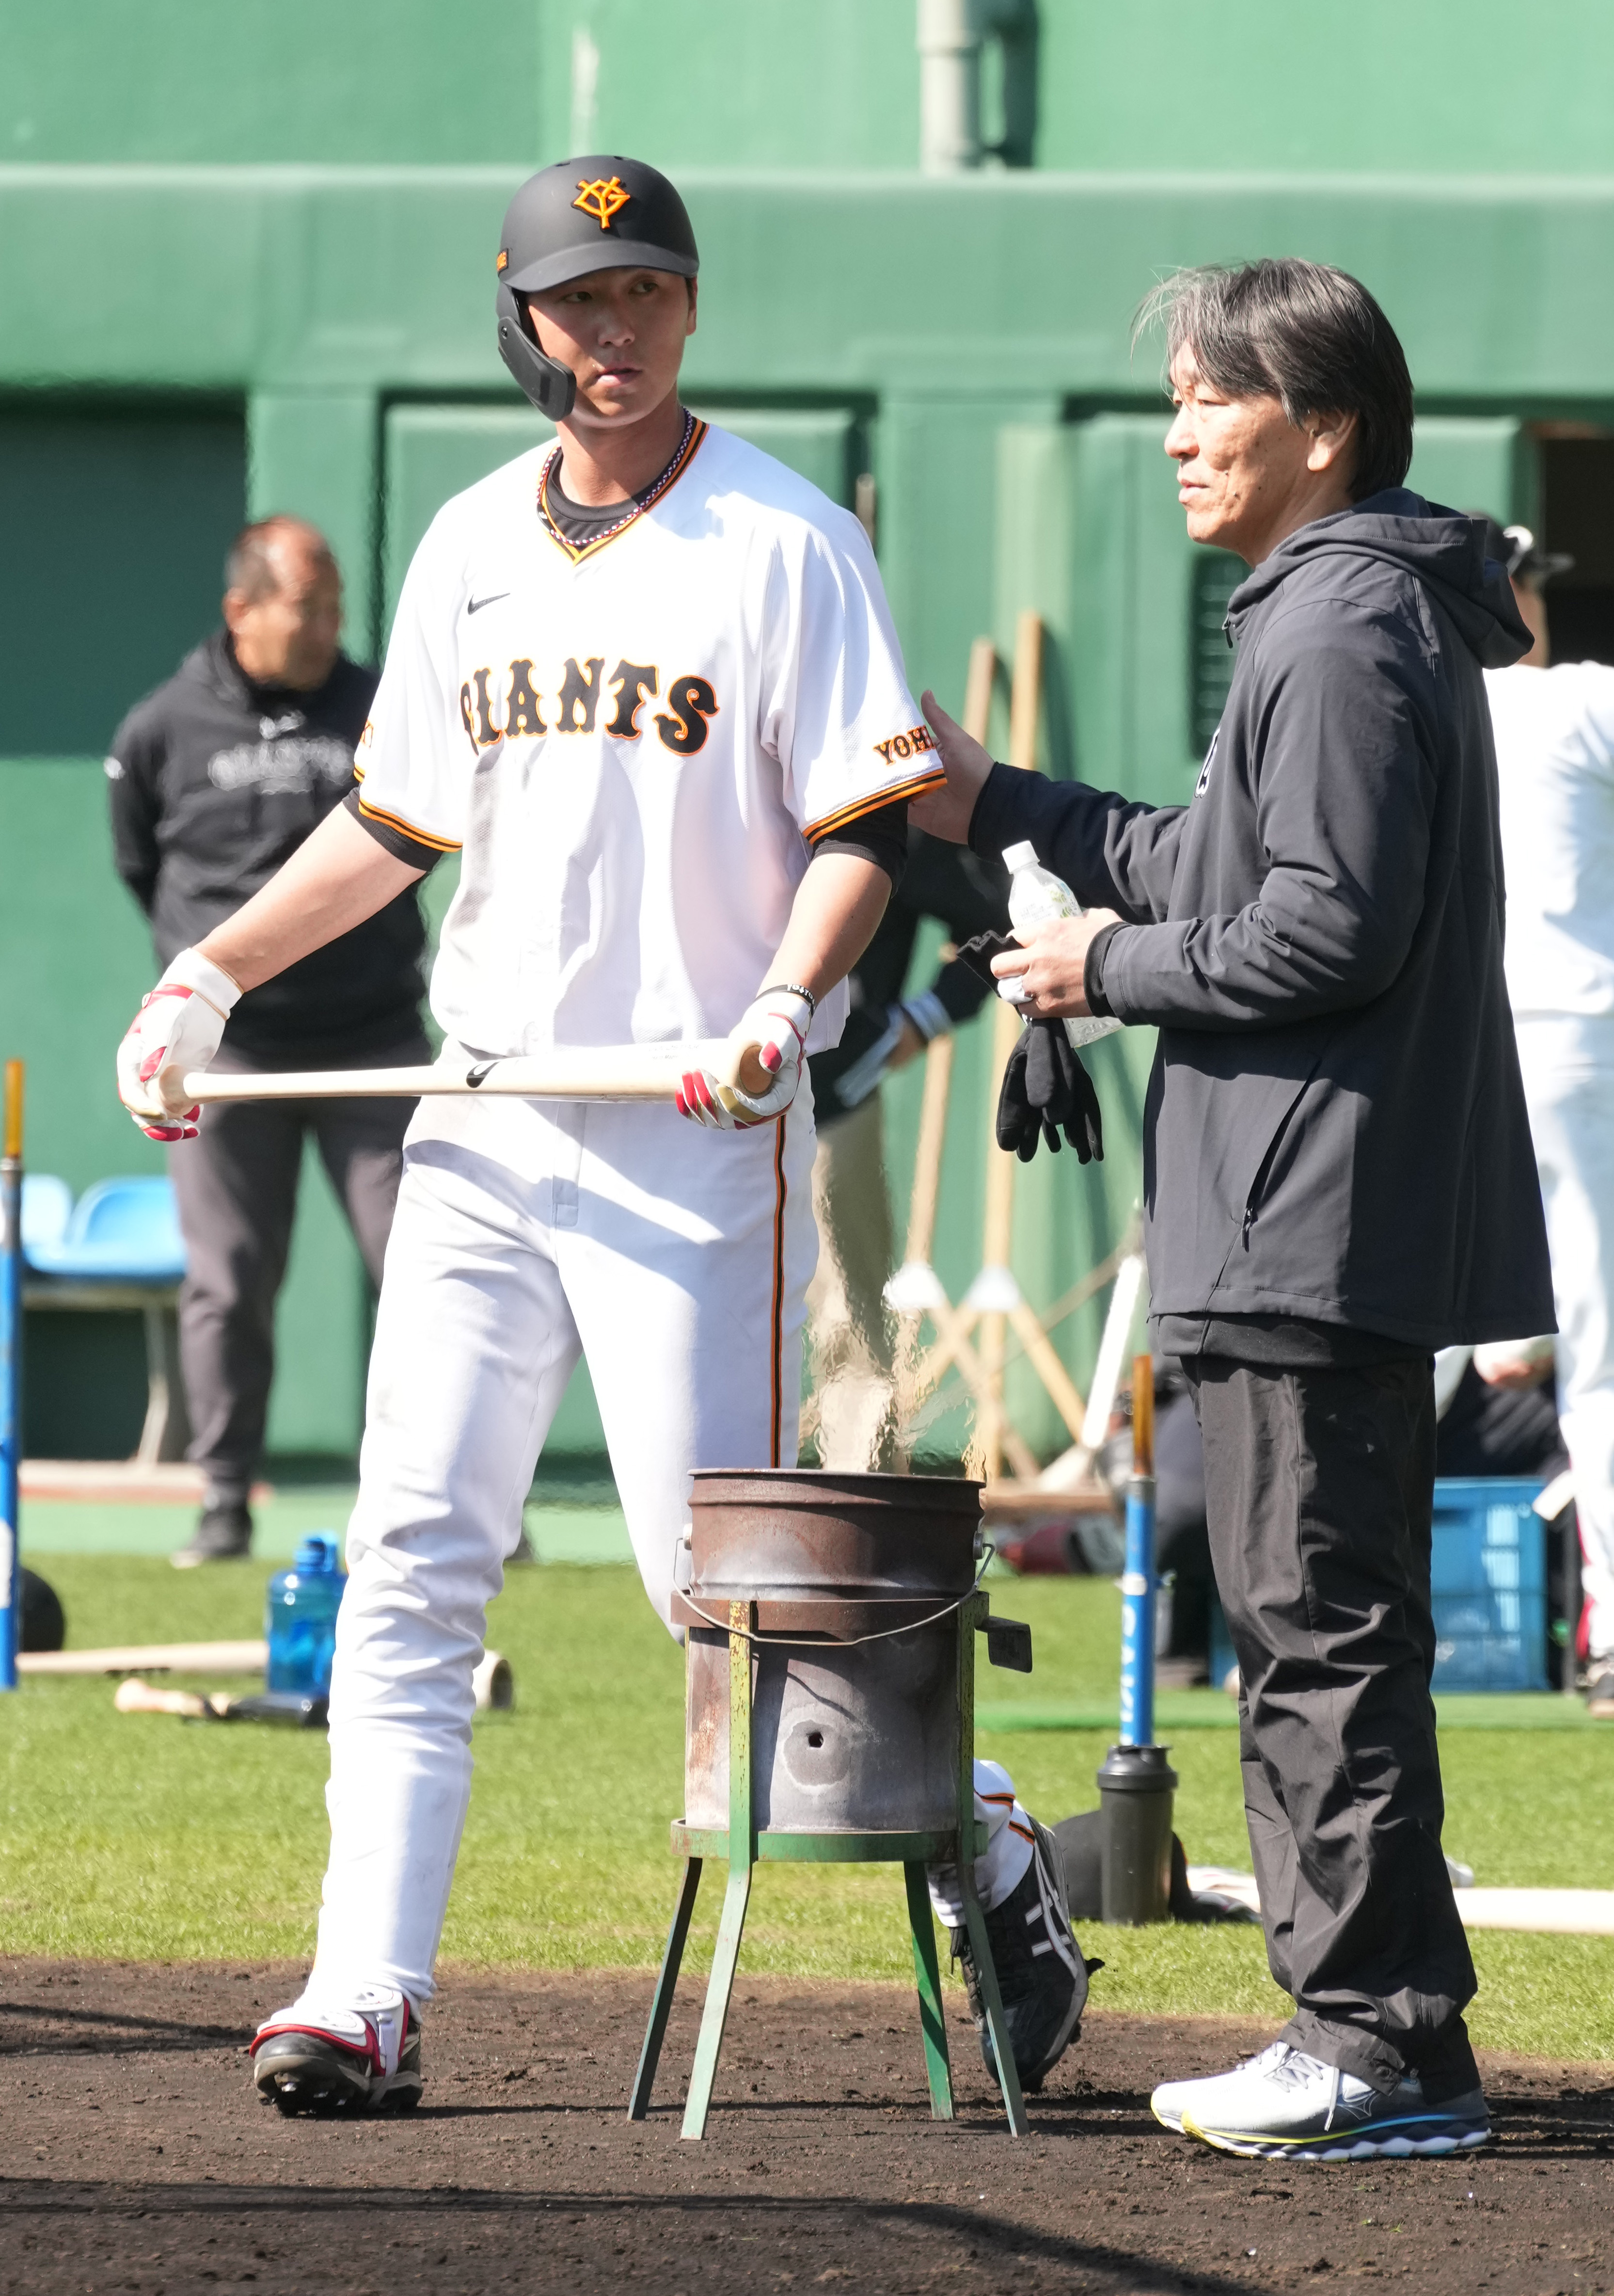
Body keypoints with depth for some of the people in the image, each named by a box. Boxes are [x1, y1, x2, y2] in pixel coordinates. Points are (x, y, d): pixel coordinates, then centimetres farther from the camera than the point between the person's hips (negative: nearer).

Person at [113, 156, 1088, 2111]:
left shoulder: (786, 542, -4)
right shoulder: (470, 548, 13)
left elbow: (862, 828, -8)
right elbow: (397, 821, 21)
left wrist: (782, 1006, -24)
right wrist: (210, 976, 13)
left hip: (697, 1134, -5)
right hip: (483, 1124, 6)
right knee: (410, 1559, -2)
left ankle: (981, 1857, 13)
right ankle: (367, 2000, -3)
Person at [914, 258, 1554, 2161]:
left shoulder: (1348, 630, -14)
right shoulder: (1345, 614, 19)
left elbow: (1328, 932, -21)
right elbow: (1215, 869, 23)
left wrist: (1112, 969, -9)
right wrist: (997, 812, 20)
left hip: (1317, 1225, -11)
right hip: (1327, 1221, 11)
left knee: (1320, 1628, -9)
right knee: (1317, 1627, 13)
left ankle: (1383, 2044, -8)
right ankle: (1371, 2036, 16)